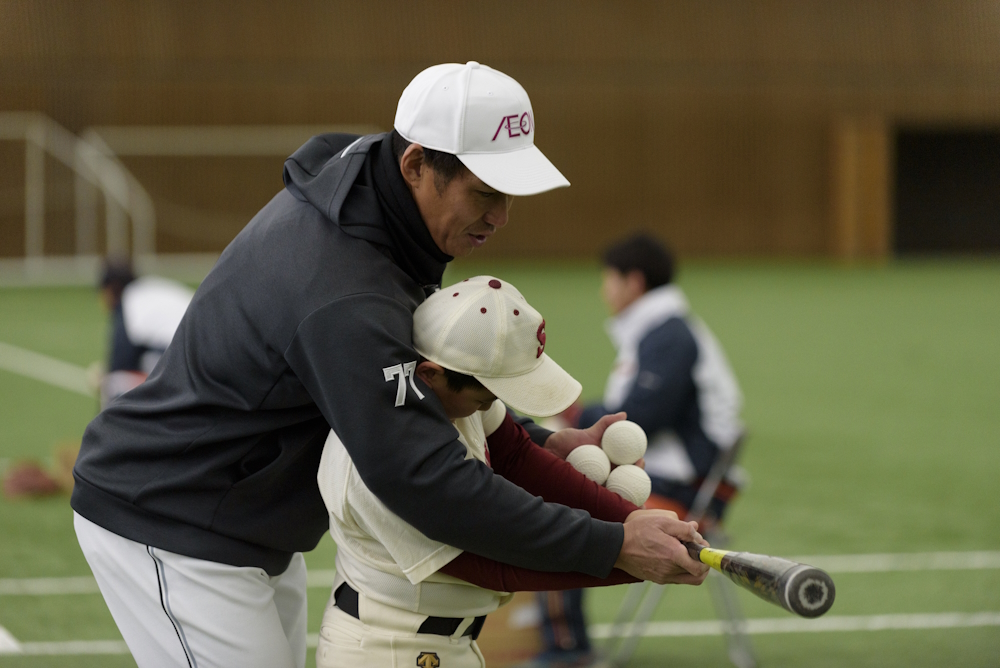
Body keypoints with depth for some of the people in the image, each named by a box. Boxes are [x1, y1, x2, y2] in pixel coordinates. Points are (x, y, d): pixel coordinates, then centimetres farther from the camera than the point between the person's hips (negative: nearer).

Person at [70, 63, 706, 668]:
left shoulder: (349, 179, -1)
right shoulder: (344, 297, -33)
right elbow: (424, 479, -34)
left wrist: (543, 443, -1)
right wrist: (613, 546, -31)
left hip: (253, 533, 10)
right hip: (167, 530, -10)